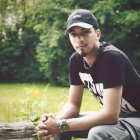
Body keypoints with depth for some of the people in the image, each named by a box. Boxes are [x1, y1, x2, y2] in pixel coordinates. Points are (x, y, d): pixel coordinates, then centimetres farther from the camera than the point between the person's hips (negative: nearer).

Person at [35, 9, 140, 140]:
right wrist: (55, 122, -20)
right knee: (58, 127, 0)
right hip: (113, 115, 8)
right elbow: (73, 104, 2)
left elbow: (110, 114, -31)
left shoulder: (111, 57, -26)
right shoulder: (76, 60, -3)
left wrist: (62, 125, -29)